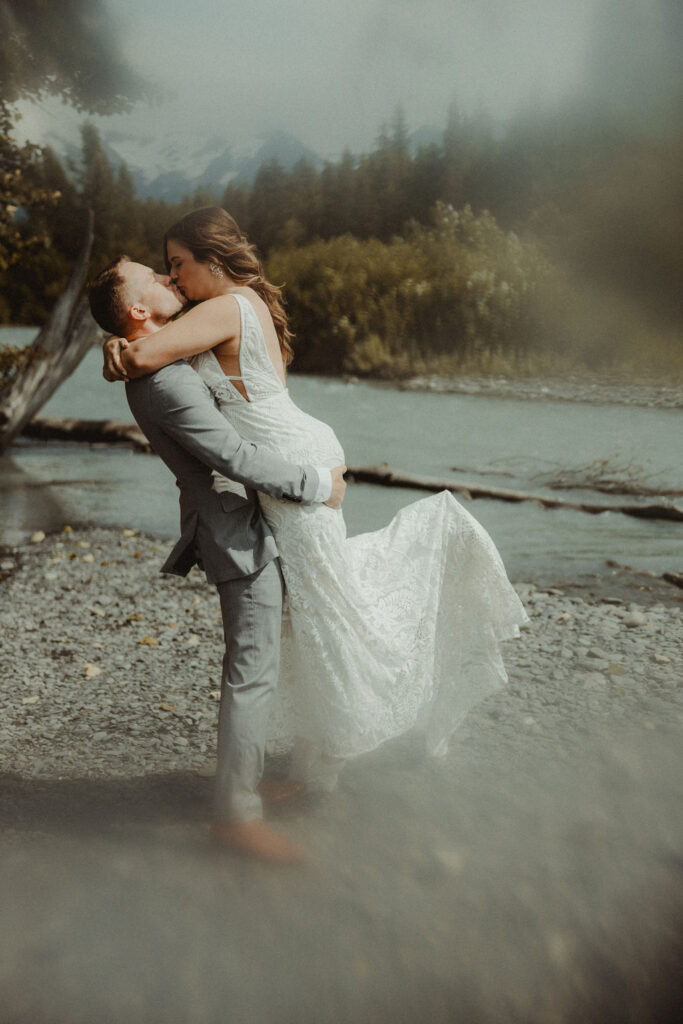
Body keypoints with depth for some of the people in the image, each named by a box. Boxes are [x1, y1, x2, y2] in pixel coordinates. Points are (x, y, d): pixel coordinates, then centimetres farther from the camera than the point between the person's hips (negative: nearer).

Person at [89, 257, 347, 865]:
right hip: (239, 536, -11)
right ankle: (237, 813, 4)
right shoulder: (165, 381, -23)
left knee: (251, 668, 19)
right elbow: (236, 457, -25)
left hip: (235, 527, 11)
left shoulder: (161, 370, 10)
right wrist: (317, 484, -16)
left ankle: (247, 779, 32)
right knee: (252, 673, -5)